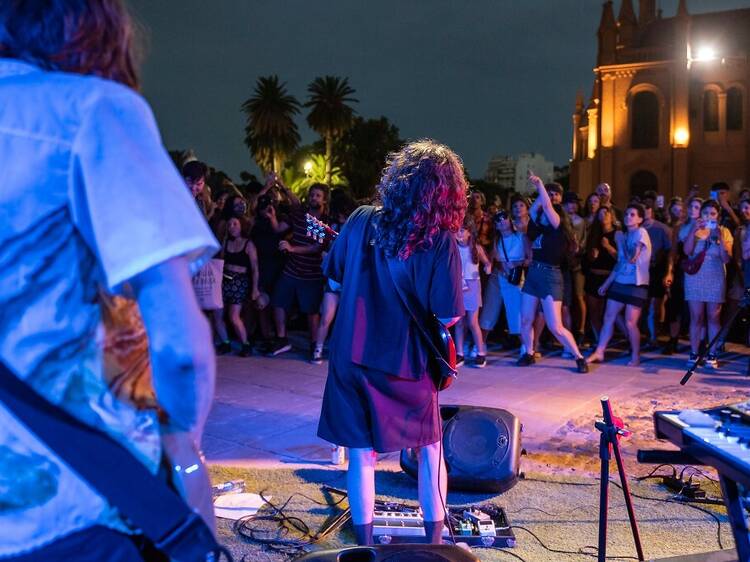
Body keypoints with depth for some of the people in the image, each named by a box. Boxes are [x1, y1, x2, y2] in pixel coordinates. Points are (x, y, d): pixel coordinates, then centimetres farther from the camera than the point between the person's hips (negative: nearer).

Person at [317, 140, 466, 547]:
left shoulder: (361, 220, -4)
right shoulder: (440, 241, -14)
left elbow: (333, 275, 8)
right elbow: (447, 316, -14)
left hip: (351, 356, 2)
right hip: (404, 363, -2)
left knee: (362, 455, 13)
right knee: (430, 448, 19)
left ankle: (365, 545, 19)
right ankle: (433, 541, 23)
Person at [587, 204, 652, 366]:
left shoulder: (641, 233, -8)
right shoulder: (623, 235, 14)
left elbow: (632, 258, -17)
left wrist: (620, 241, -8)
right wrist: (607, 283, 18)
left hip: (636, 284, -7)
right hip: (619, 282, 7)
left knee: (630, 323, -7)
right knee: (608, 318, 5)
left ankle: (635, 356, 9)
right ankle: (599, 352, 9)